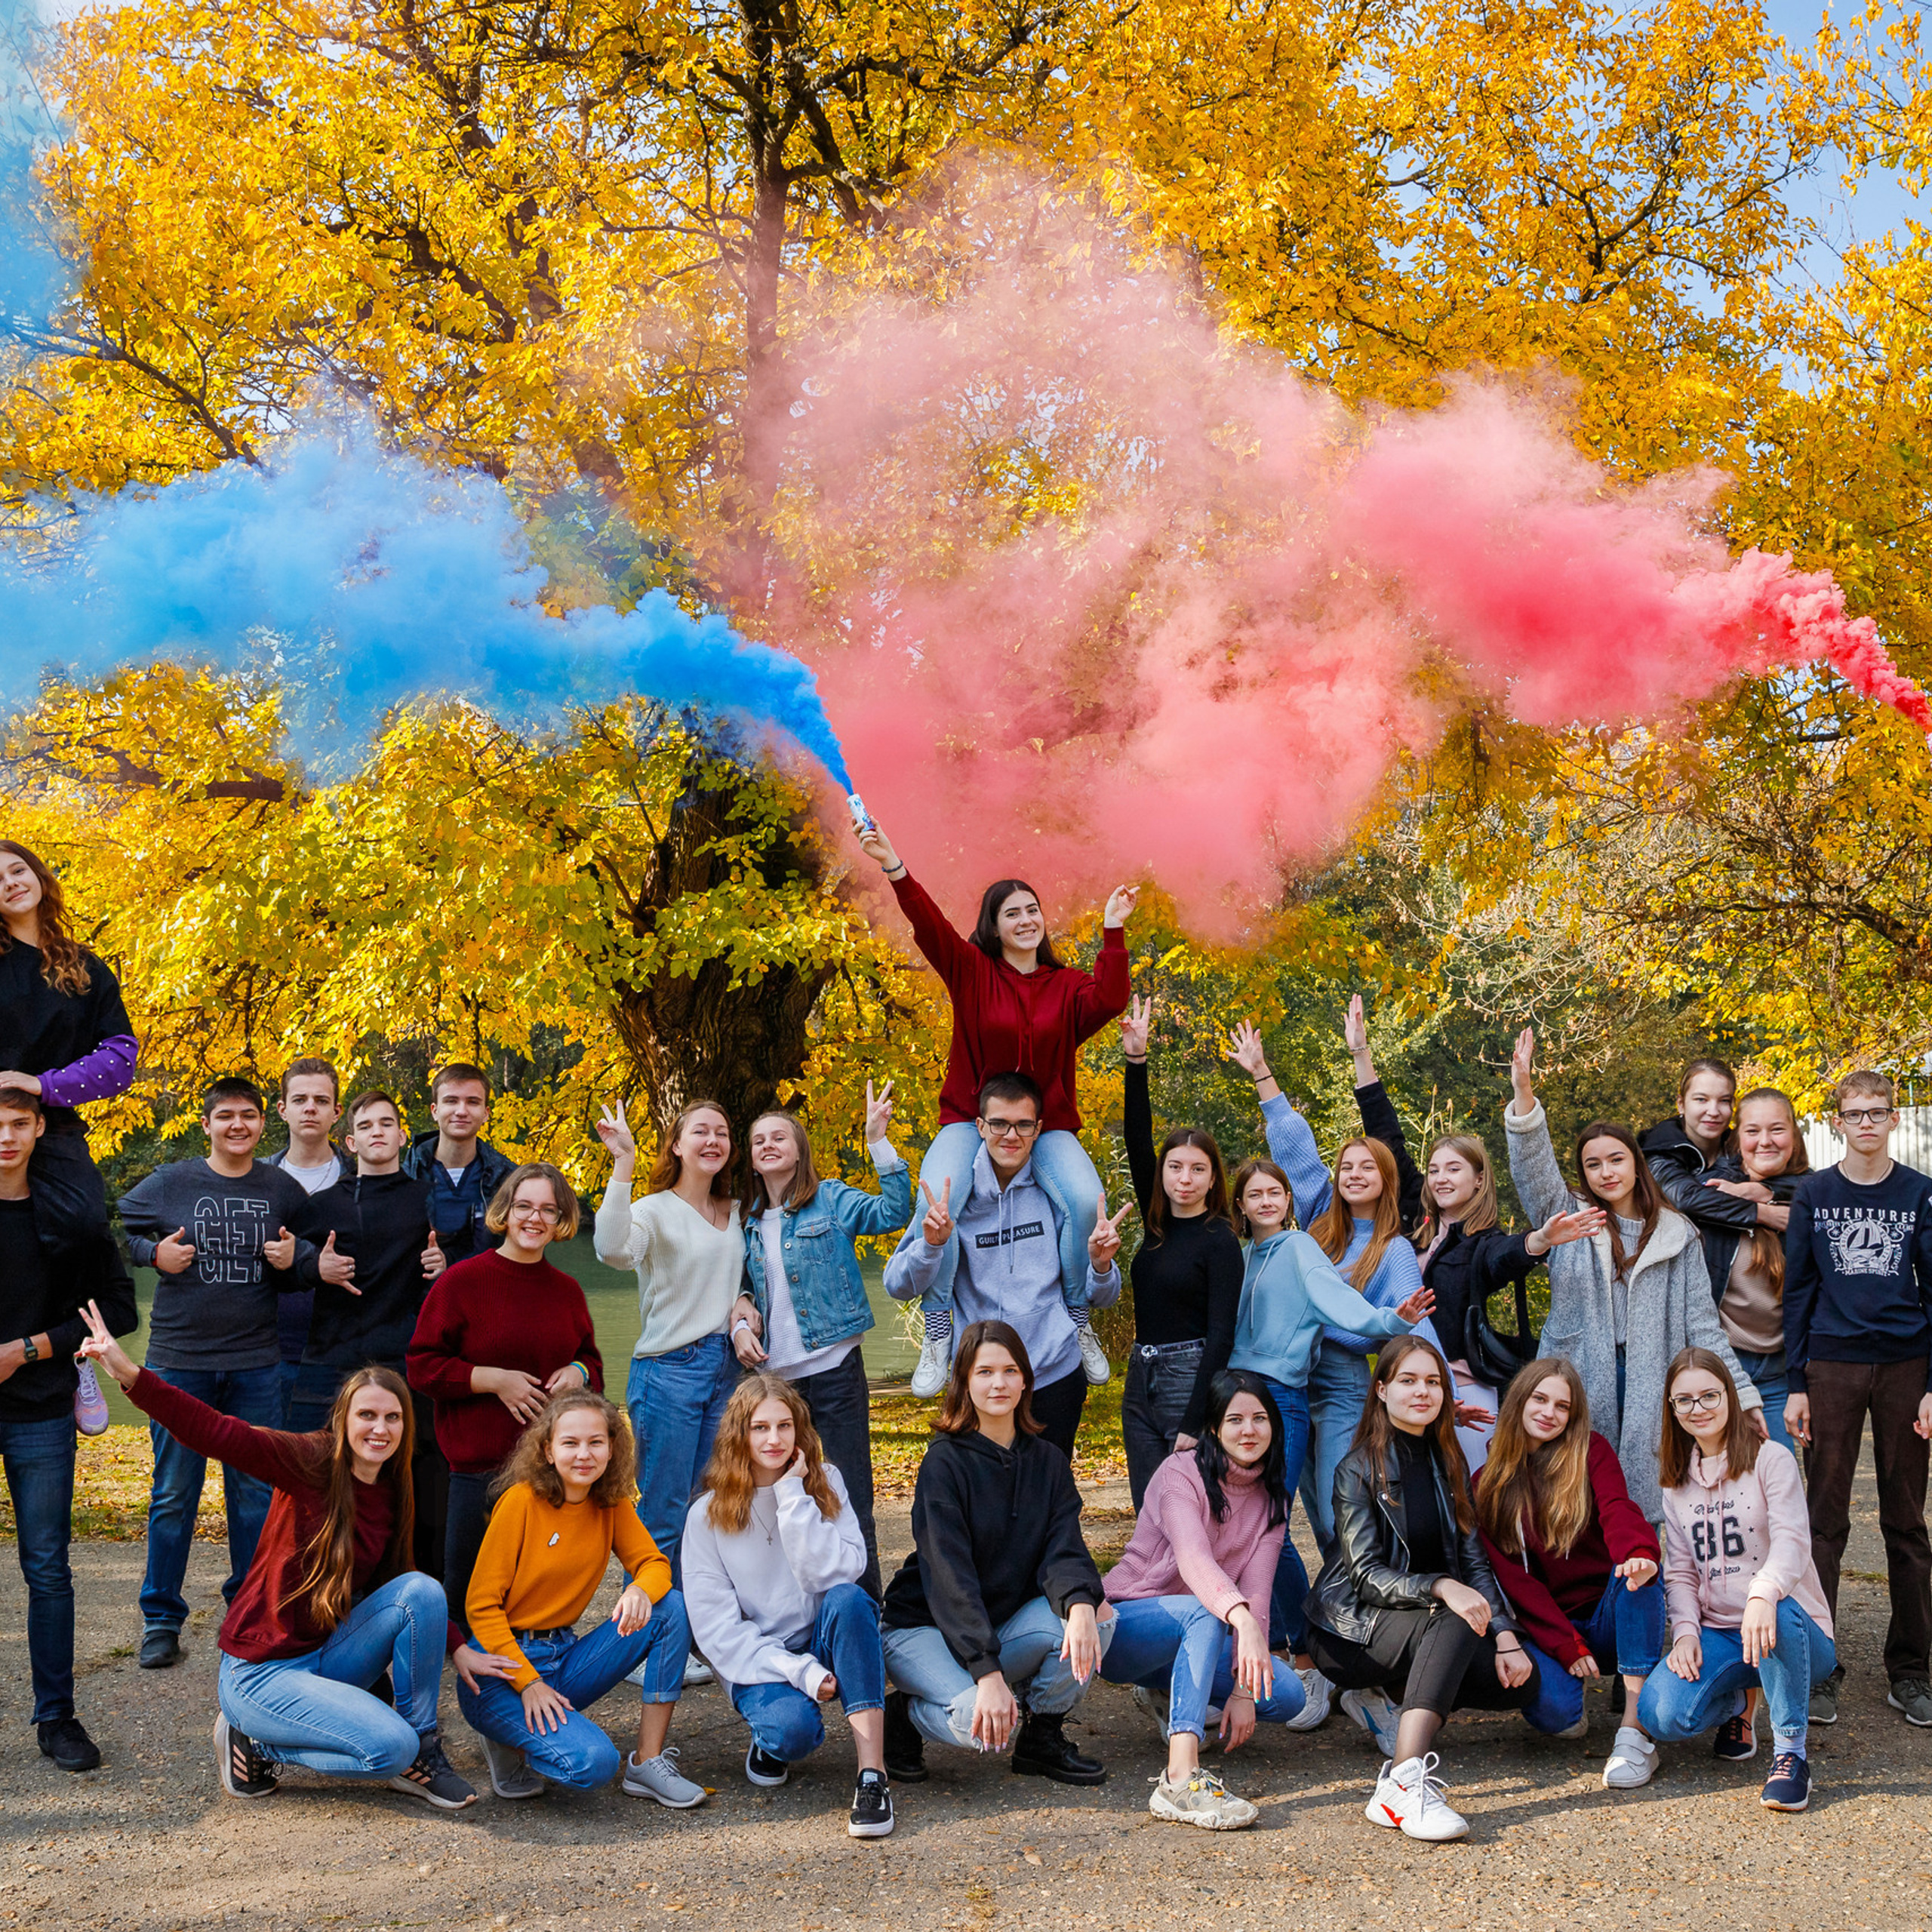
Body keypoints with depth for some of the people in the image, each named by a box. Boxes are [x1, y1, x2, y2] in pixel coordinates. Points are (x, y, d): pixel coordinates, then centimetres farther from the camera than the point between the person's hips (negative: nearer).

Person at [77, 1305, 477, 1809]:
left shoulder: (396, 1499, 4)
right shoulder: (311, 1463, -14)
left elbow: (408, 1592, 15)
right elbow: (216, 1433, -27)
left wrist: (456, 1647, 3)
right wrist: (130, 1374, -39)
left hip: (325, 1655, 6)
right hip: (261, 1670, -6)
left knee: (423, 1589, -16)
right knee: (391, 1746, -23)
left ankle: (421, 1752, -4)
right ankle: (255, 1743, 1)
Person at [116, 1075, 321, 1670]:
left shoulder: (283, 1191, 5)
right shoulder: (168, 1184, -1)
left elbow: (314, 1255, 18)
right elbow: (114, 1231, 10)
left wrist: (293, 1260, -3)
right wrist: (155, 1253, -8)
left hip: (256, 1364, 2)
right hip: (179, 1361, -2)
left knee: (257, 1492, 8)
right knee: (173, 1495, 3)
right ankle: (161, 1620, 14)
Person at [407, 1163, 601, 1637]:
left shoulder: (567, 1291, 11)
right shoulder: (461, 1281, -4)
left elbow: (591, 1359, 23)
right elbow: (422, 1367, -5)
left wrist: (578, 1372, 0)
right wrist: (493, 1379, -15)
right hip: (479, 1465, -4)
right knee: (466, 1586, 3)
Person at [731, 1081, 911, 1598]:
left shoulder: (832, 1201, -1)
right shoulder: (747, 1220, 13)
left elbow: (894, 1213, -18)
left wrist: (878, 1140, -23)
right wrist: (740, 1321, 2)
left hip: (833, 1371, -5)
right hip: (773, 1376, 5)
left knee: (848, 1500, -4)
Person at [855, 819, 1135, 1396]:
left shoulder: (1067, 984, 8)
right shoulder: (972, 972, 4)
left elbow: (1109, 1002, -11)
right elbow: (929, 925, -10)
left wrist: (1113, 933, -14)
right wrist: (894, 870, -23)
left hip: (1047, 1127, 1)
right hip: (970, 1121, -1)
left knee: (1085, 1199, -29)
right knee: (937, 1201, -32)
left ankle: (1079, 1321, -6)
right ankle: (938, 1332, -15)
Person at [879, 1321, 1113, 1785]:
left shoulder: (1047, 1462, 2)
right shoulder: (945, 1463, -15)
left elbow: (1063, 1551, -10)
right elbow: (950, 1577, -23)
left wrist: (1080, 1604, -34)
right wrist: (988, 1673, -33)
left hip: (1006, 1626, 5)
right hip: (925, 1629, -5)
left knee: (1096, 1619, -22)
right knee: (980, 1724, -33)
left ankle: (1042, 1736, -1)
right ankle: (906, 1716, 0)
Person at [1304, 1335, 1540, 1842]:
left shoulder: (1447, 1464, 8)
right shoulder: (1358, 1471, -11)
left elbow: (1475, 1561, 4)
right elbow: (1366, 1575, -19)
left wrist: (1506, 1636, -11)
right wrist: (1440, 1588, -35)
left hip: (1421, 1621, 7)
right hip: (1351, 1631, -6)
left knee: (1520, 1681, -14)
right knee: (1456, 1624, -34)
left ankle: (1392, 1697, 4)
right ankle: (1404, 1784, -48)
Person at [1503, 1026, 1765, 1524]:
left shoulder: (1677, 1236, 11)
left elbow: (1701, 1324, 9)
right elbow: (1534, 1171, -7)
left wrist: (1742, 1395, 1)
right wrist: (1523, 1095, -22)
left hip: (1649, 1389, 0)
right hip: (1580, 1385, 0)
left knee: (1645, 1504, -3)